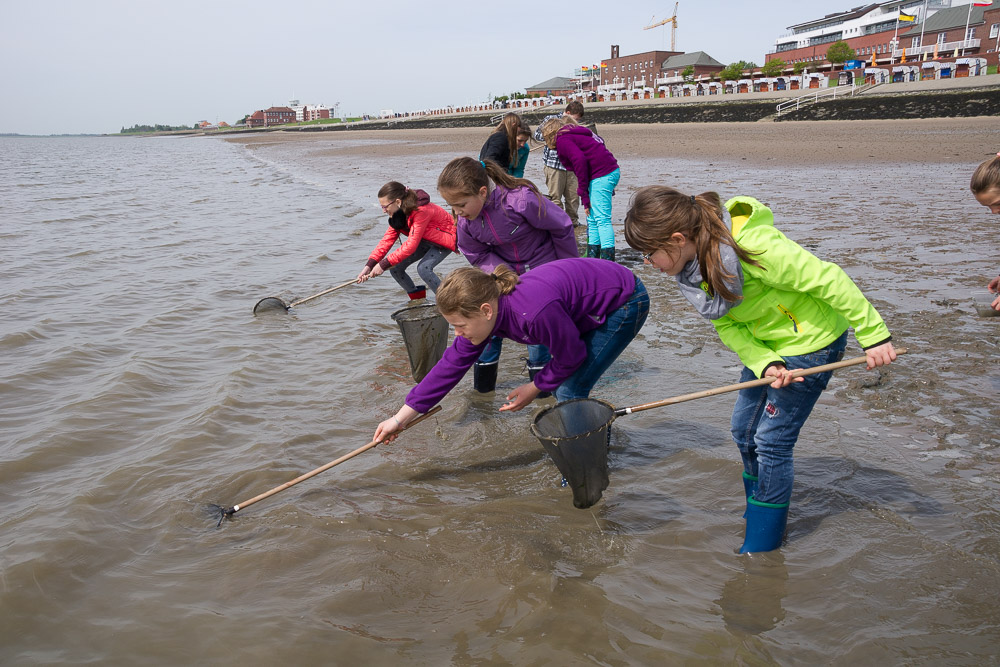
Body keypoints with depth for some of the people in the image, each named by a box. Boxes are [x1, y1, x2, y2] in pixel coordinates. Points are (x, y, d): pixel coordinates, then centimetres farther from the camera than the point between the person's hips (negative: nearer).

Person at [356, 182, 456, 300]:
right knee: (395, 268, -4)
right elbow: (388, 239, -13)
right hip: (426, 240, 8)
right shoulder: (398, 213, -9)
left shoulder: (421, 211, -36)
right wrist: (369, 265, -25)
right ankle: (418, 300, 14)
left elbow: (410, 246, -37)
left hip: (444, 238, -8)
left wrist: (384, 264, -36)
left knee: (423, 268, -30)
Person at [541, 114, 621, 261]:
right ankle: (592, 257, 17)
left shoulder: (562, 140, -3)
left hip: (602, 175, -10)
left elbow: (579, 160, -18)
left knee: (602, 219, -13)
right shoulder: (573, 135, 26)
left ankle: (608, 259, -18)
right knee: (592, 218, 13)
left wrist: (583, 193, -15)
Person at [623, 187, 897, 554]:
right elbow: (727, 326, -6)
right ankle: (759, 516, 35)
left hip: (811, 342, -8)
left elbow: (827, 279, -29)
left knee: (771, 441, -5)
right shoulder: (692, 266, -10)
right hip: (766, 345, 8)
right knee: (744, 429, 13)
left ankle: (761, 549, 9)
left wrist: (873, 334, -22)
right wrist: (765, 364, -23)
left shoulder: (751, 245, -36)